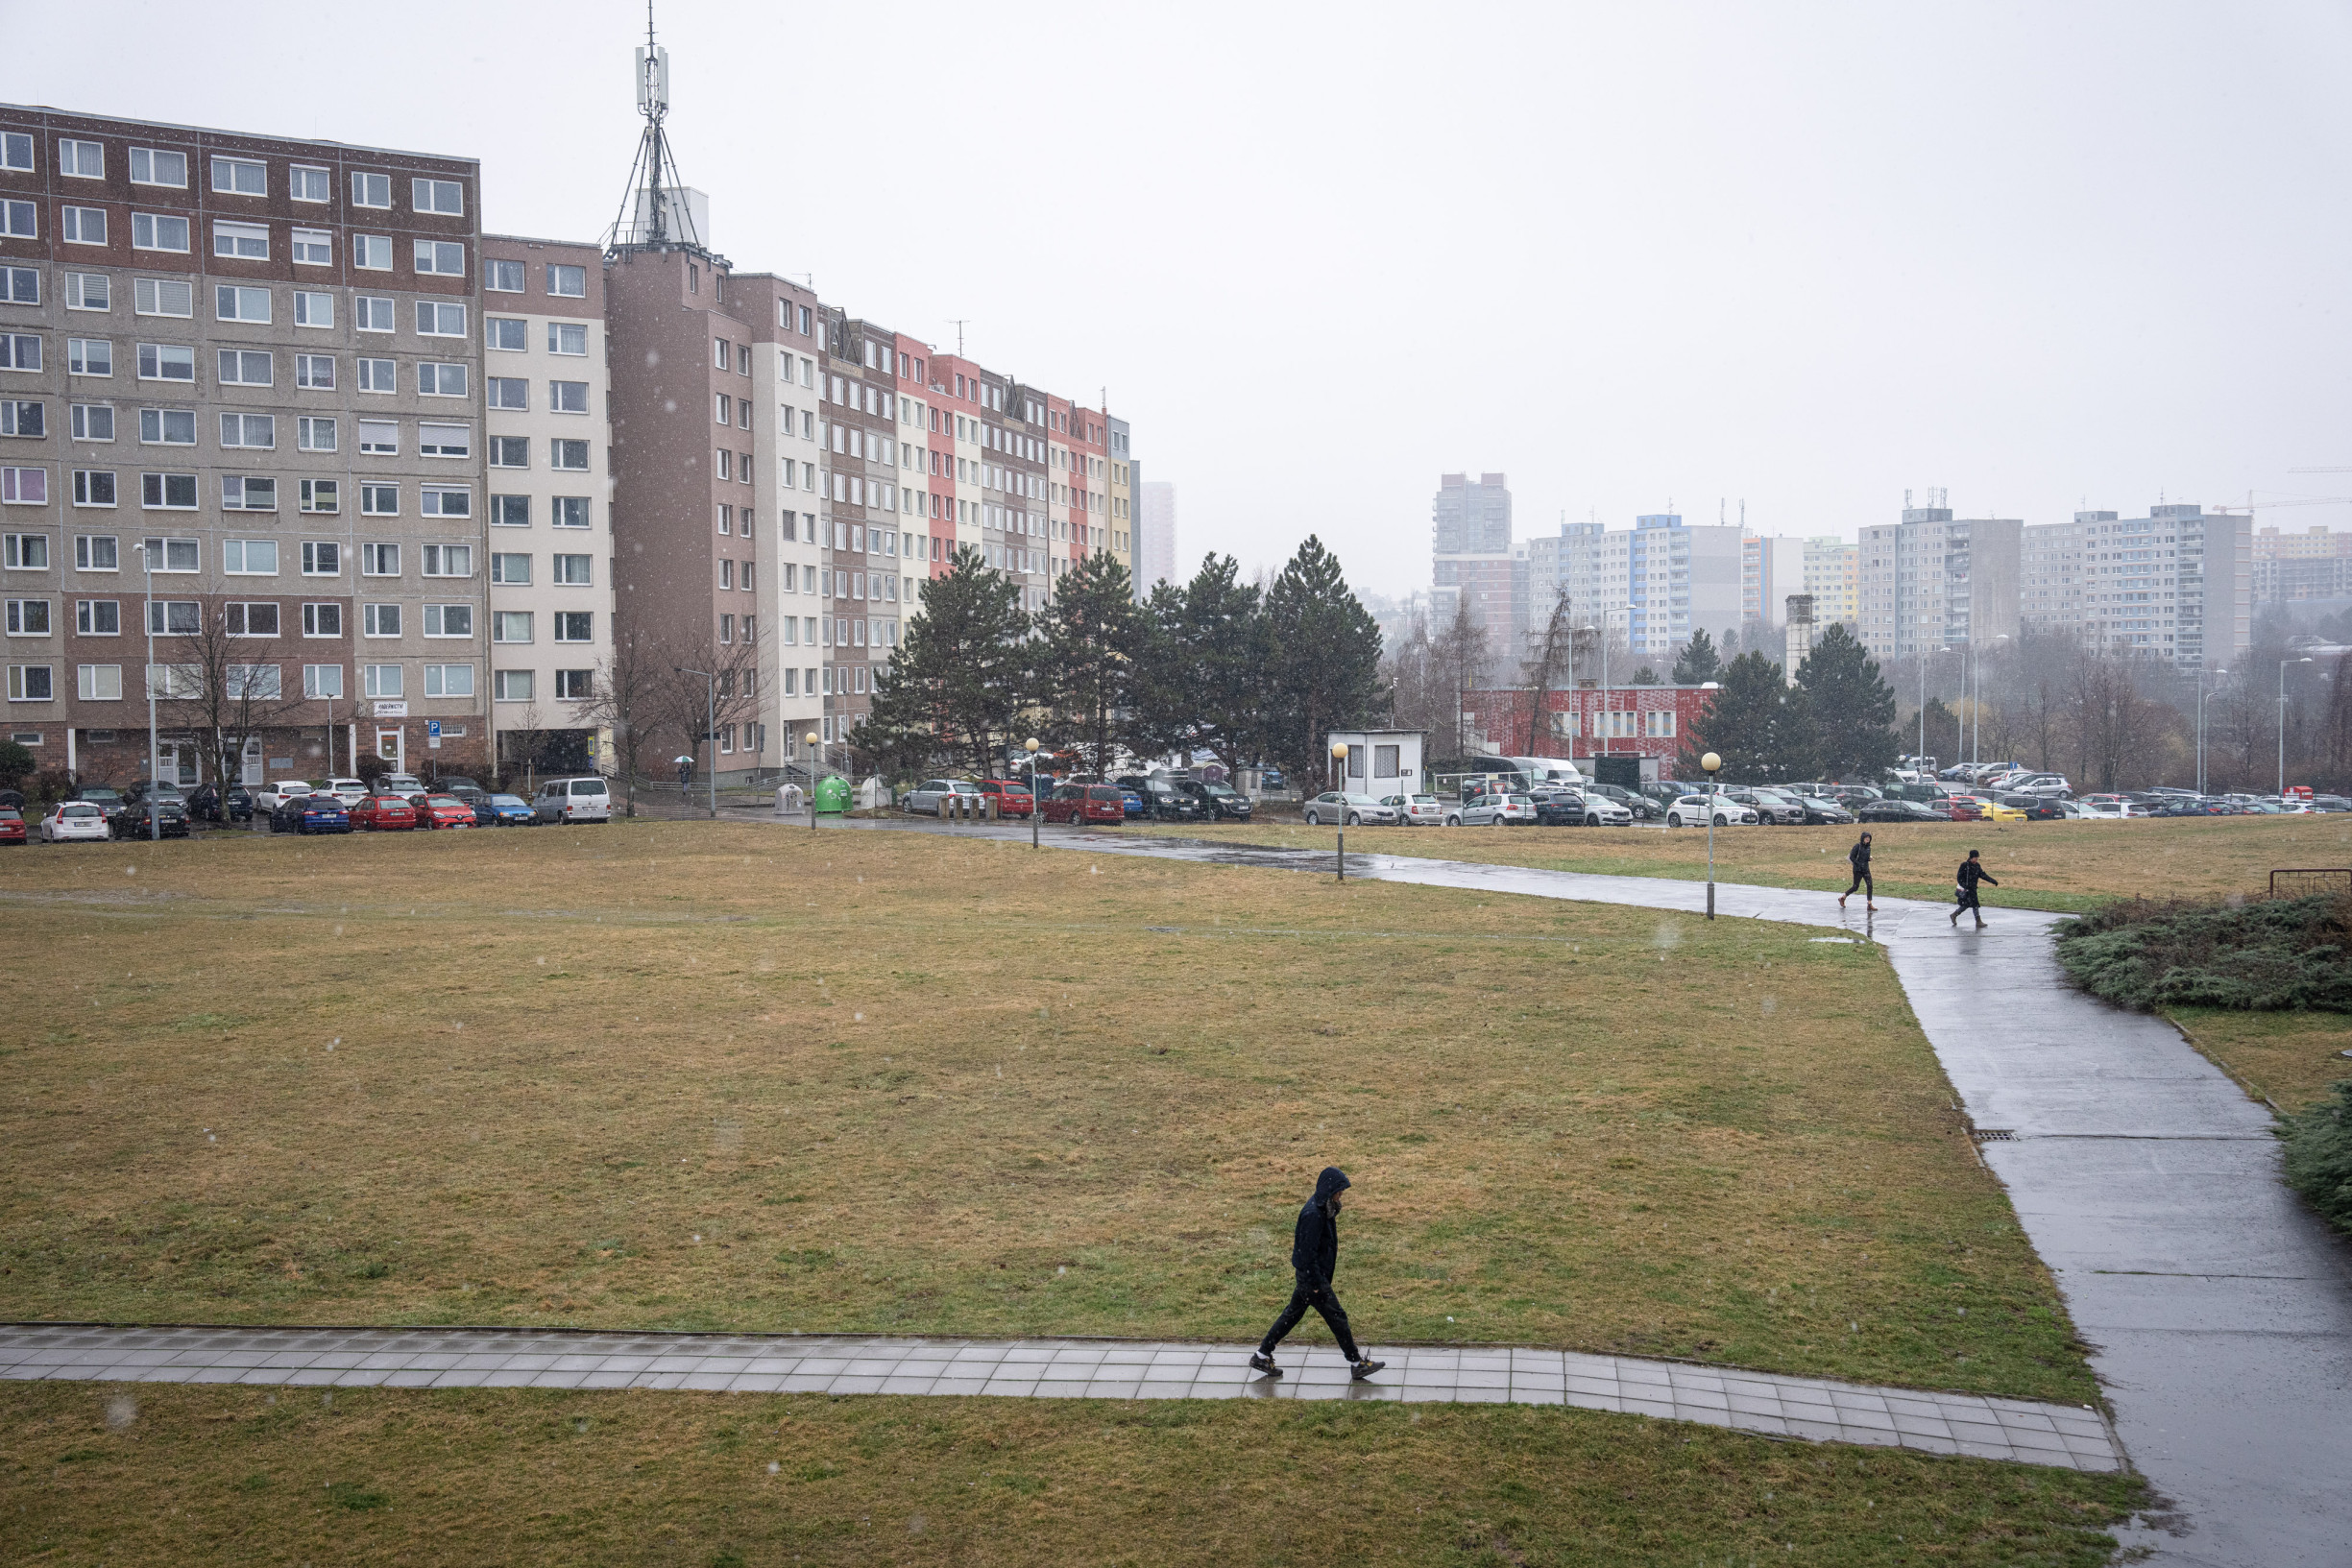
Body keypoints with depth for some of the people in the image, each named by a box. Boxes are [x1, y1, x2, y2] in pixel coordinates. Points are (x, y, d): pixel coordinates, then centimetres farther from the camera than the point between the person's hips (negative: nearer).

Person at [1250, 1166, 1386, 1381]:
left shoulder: (1323, 1208, 4)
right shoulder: (1313, 1215, -27)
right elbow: (1307, 1252, -25)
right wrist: (1316, 1284, -21)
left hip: (1309, 1274, 10)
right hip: (1311, 1275, -10)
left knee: (1293, 1313, 17)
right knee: (1337, 1316, 2)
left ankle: (1262, 1356, 25)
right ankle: (1357, 1363, 15)